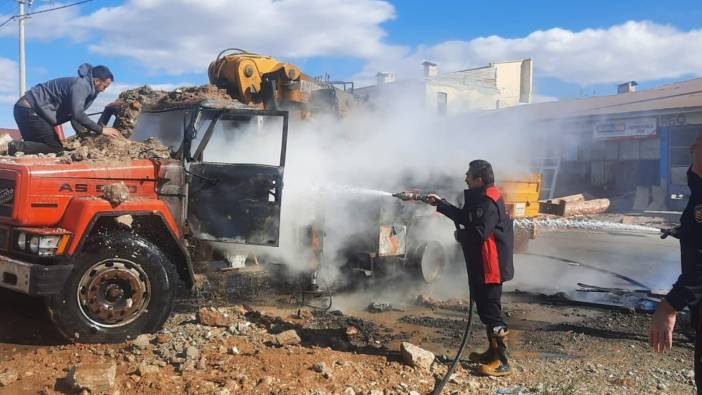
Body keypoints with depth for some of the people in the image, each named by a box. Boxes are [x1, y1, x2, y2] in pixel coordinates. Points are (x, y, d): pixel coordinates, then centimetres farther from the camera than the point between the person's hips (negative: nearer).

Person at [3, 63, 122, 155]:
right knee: (55, 149, -12)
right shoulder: (81, 85, -17)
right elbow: (77, 113, -29)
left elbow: (75, 114, 18)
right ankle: (13, 147, -19)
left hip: (27, 109, 11)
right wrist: (100, 130, -24)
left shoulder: (86, 86, 15)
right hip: (29, 109, -11)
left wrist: (86, 133, 4)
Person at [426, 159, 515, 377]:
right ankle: (492, 352, 29)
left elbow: (479, 233, -28)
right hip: (479, 264, 11)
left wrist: (460, 235, -9)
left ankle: (502, 362, 0)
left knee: (491, 311, -6)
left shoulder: (489, 203, -21)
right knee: (484, 309, 17)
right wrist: (440, 203, 23)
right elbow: (463, 217, 25)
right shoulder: (478, 198, 12)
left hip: (490, 266, -11)